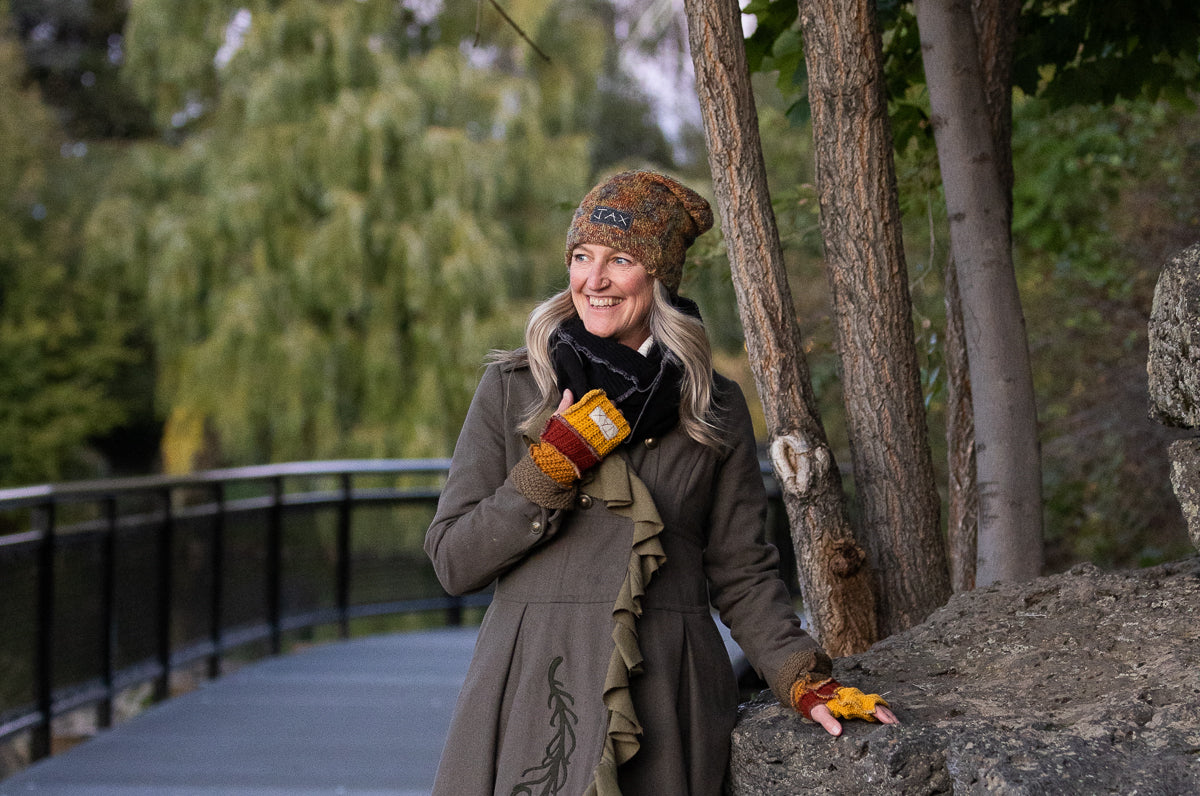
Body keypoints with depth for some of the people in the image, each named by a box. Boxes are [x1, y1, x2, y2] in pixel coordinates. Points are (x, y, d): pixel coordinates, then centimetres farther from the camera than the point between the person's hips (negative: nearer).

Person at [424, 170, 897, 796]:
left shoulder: (715, 407, 7)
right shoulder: (511, 389, 4)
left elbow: (740, 569, 9)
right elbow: (452, 559, 0)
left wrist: (804, 680, -4)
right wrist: (556, 463, -10)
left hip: (666, 698, 1)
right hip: (534, 693, 0)